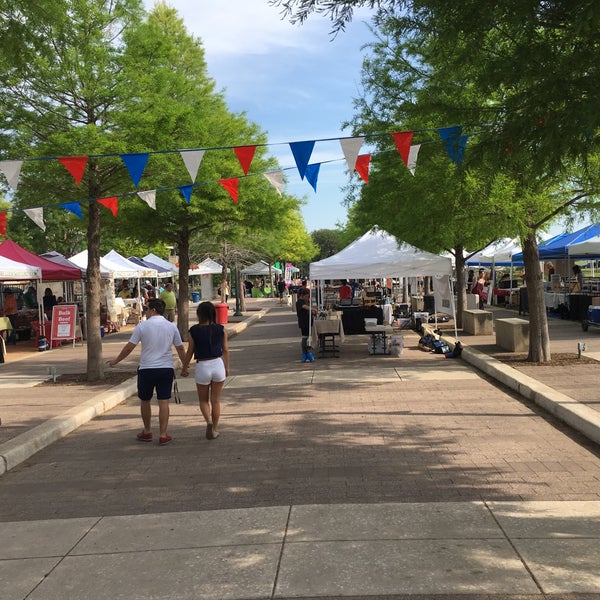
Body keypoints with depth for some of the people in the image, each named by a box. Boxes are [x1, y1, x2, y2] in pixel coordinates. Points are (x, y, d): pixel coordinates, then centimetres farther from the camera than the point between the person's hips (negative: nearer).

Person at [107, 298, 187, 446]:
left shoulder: (142, 326, -6)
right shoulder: (172, 327, 2)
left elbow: (129, 347, -4)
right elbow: (180, 349, 7)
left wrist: (116, 361, 10)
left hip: (146, 369, -2)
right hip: (166, 369, 2)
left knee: (145, 401, 16)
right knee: (163, 402, 3)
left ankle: (147, 432, 27)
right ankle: (163, 435, 5)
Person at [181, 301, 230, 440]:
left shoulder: (194, 331, -9)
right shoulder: (221, 329, -3)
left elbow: (190, 352, -3)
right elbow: (225, 350, 4)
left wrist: (184, 368, 11)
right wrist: (227, 367, 17)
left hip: (202, 367, -2)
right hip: (218, 365, 2)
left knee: (203, 400, 16)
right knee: (216, 401, 14)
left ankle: (209, 421, -8)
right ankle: (214, 430, 20)